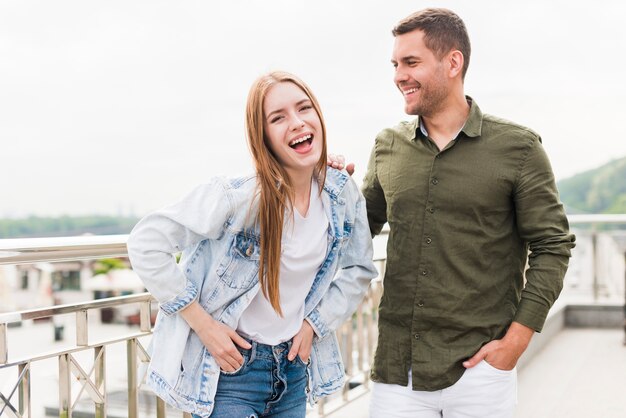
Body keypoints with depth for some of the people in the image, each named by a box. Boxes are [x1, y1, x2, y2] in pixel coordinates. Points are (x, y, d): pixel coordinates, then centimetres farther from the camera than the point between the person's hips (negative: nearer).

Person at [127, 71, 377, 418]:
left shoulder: (343, 193, -7)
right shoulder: (238, 197, -23)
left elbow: (359, 269, 8)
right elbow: (146, 243, -22)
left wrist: (315, 323, -3)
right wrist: (202, 323, -20)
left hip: (293, 366, 5)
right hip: (228, 369, -5)